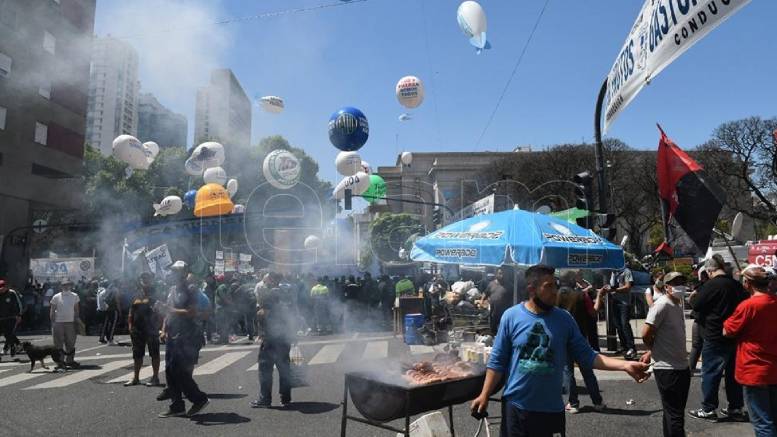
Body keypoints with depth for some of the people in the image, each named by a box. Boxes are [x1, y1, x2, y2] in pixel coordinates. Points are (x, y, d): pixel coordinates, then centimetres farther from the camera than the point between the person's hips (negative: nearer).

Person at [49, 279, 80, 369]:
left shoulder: (74, 296, 6)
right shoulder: (56, 297, 0)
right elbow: (52, 311, 3)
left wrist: (76, 322, 5)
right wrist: (52, 323, -3)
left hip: (70, 322, 2)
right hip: (58, 322, -2)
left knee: (71, 343, 4)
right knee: (59, 344, 1)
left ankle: (70, 360, 14)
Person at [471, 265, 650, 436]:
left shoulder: (564, 319, -1)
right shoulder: (511, 316, -7)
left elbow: (587, 356, 0)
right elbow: (497, 361, -4)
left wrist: (625, 365, -10)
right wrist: (484, 395, -7)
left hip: (552, 408, 2)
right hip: (516, 405, -2)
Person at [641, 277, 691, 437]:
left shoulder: (678, 304, 10)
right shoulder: (662, 304, -17)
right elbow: (646, 334, -21)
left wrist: (651, 352, 6)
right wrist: (653, 350, -1)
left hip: (682, 366, 8)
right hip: (667, 368, -8)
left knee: (675, 411, 18)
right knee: (674, 414, -2)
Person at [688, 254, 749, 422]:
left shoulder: (711, 285, -18)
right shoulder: (736, 285, 4)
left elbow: (696, 305, -13)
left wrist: (694, 296, 7)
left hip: (715, 337, -7)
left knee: (710, 373, 2)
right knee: (733, 372, 16)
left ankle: (708, 409, 8)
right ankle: (736, 408, 25)